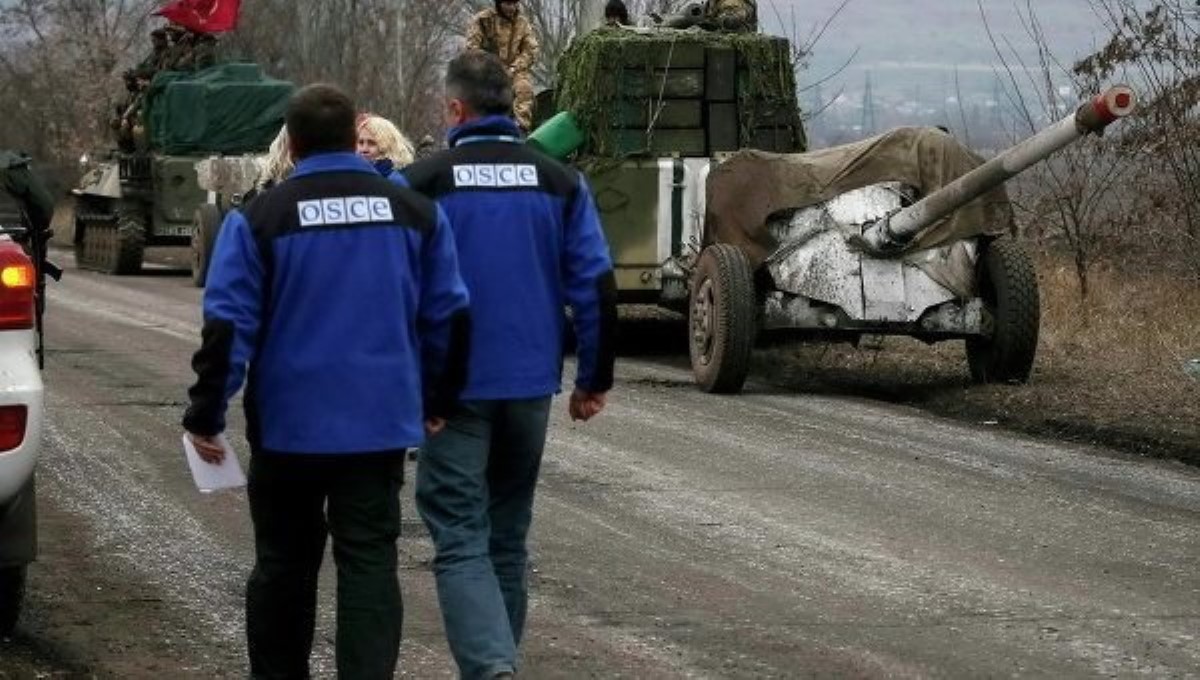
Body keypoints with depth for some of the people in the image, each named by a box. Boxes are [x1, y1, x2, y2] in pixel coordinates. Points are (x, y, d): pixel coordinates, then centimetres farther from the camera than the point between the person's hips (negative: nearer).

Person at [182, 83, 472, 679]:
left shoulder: (259, 219, -6)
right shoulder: (415, 213, 3)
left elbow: (227, 327, -9)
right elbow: (448, 316, 8)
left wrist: (206, 416, -1)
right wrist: (437, 402, 19)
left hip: (288, 427, -1)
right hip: (380, 425, 1)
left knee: (284, 565, 13)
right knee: (369, 564, 2)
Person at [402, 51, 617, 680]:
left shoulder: (423, 183, -7)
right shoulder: (559, 183, 2)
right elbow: (595, 286, 0)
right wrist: (594, 380, 8)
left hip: (453, 386, -3)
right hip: (530, 385, 4)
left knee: (460, 539, -3)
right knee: (508, 535, 17)